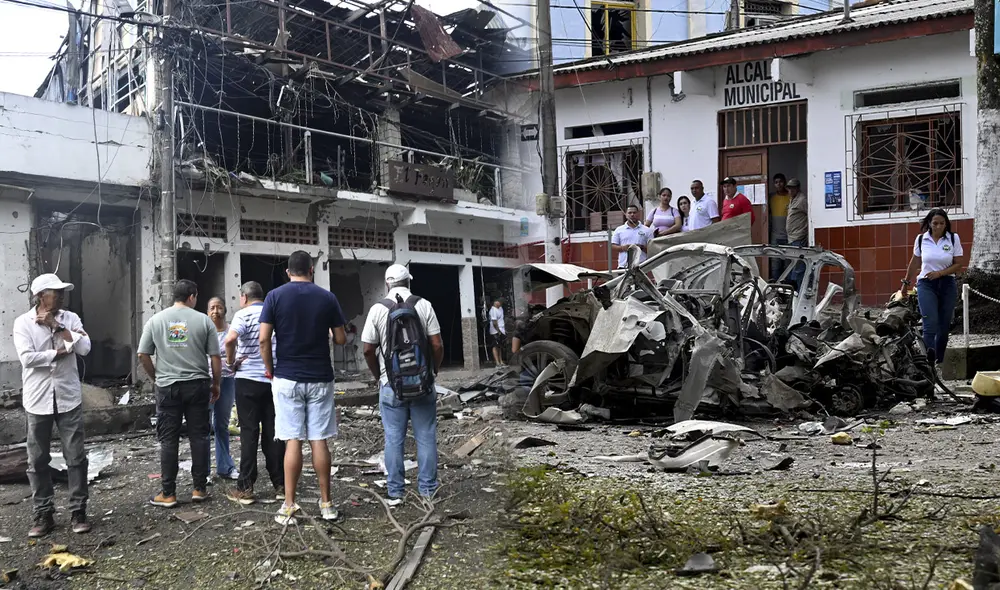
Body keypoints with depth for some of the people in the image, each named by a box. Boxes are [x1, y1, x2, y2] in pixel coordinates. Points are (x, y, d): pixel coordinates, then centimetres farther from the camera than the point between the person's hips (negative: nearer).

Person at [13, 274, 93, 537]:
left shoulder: (70, 318, 3)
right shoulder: (23, 322, -3)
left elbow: (84, 348, -11)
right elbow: (27, 358, -14)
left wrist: (57, 326, -11)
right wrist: (61, 351, -11)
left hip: (68, 398, 1)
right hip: (38, 400, -1)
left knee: (76, 457, 2)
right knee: (38, 461, 6)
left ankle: (78, 512, 12)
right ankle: (43, 515, 17)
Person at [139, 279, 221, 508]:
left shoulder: (155, 320, 3)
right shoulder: (203, 320, -1)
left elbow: (143, 355, 2)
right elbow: (215, 357, -2)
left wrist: (157, 377, 15)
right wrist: (216, 384, 9)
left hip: (167, 387, 1)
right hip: (198, 385, -1)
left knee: (168, 440, 5)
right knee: (199, 436, 7)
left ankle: (168, 493, 7)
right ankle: (199, 489, 11)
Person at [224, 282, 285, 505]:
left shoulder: (244, 314, -7)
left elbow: (230, 339, -24)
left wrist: (231, 361, -9)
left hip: (248, 379, -4)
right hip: (274, 380, 4)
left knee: (249, 433, 0)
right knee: (273, 432, 8)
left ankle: (245, 488, 2)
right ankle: (280, 485, 11)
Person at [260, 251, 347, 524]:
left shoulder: (275, 296, -2)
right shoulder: (327, 297, 0)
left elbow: (264, 339, -8)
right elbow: (341, 339, 3)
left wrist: (269, 369, 6)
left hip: (287, 378, -1)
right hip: (320, 378, 1)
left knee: (293, 441, 1)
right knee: (319, 441, 5)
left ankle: (288, 507, 4)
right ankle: (326, 504, 11)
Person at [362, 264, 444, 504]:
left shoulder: (378, 309, -2)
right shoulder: (424, 305, -2)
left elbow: (368, 350, -1)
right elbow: (437, 345, -4)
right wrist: (434, 370, 13)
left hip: (391, 385, 0)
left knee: (394, 439, 7)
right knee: (426, 438, 7)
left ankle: (395, 492, 12)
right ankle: (427, 489, 11)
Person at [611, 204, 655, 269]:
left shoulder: (646, 230, 9)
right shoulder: (619, 230, 11)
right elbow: (612, 247, 8)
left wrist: (642, 247, -13)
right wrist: (622, 248, -11)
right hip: (623, 266, 1)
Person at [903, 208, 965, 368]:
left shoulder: (954, 238, 1)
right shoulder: (921, 239, 3)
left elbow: (958, 264, 1)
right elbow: (914, 263, 16)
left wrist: (940, 273, -13)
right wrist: (906, 282, 22)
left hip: (947, 284, 1)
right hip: (926, 284, -1)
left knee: (944, 326, 5)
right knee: (930, 323, -16)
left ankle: (939, 361, 16)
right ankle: (929, 359, -24)